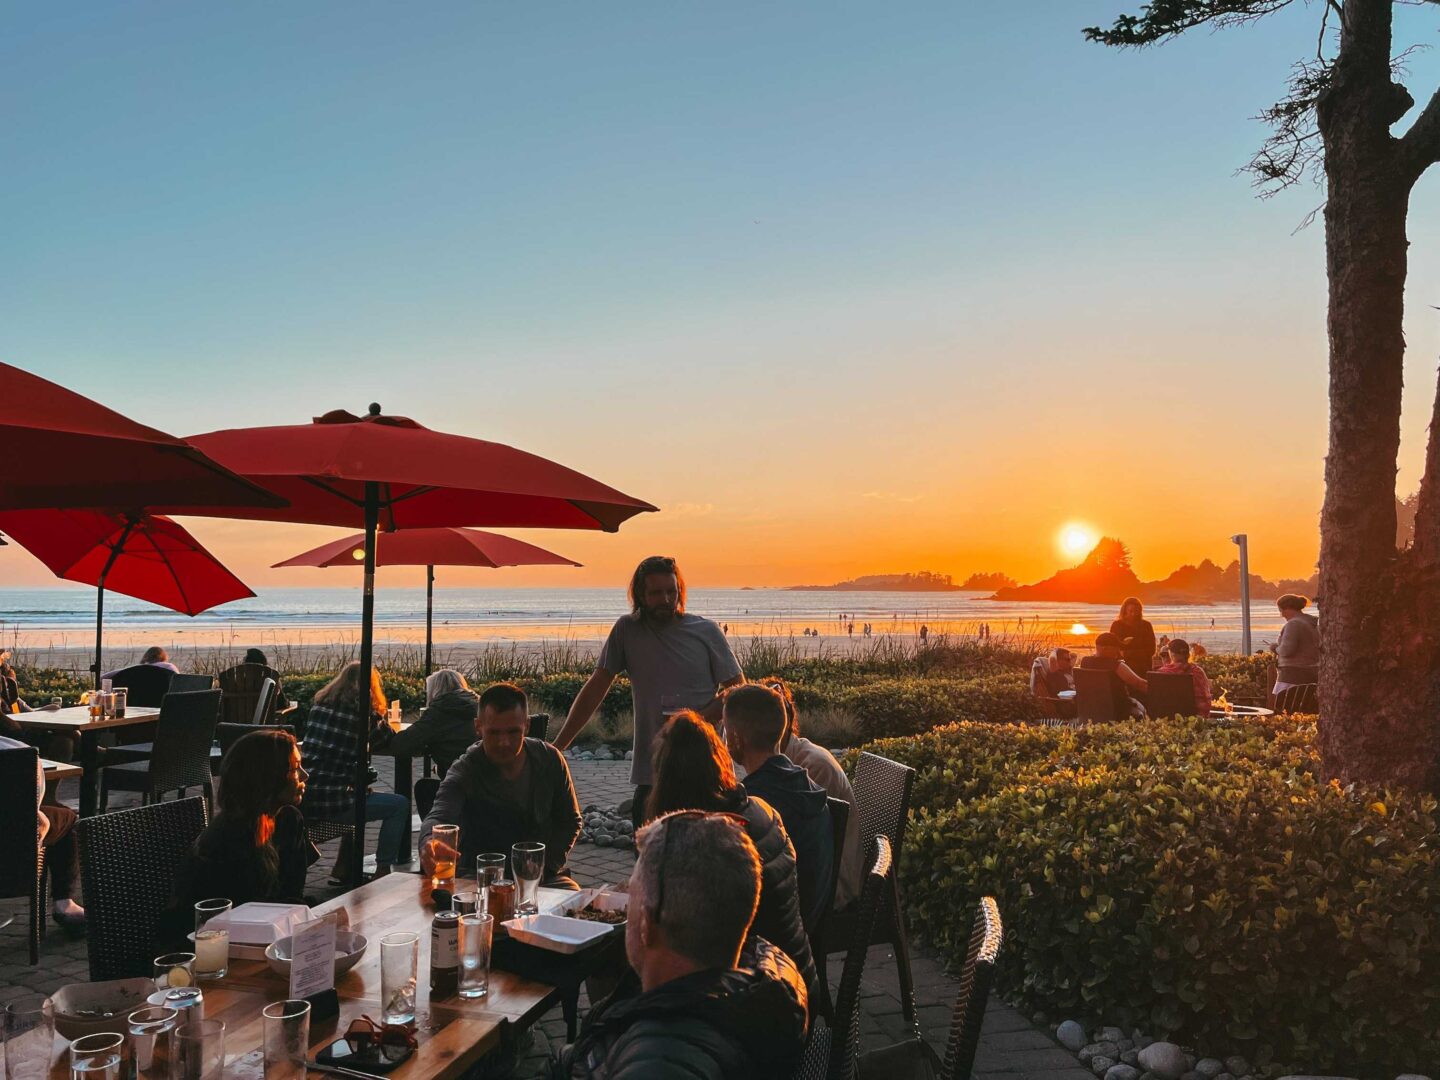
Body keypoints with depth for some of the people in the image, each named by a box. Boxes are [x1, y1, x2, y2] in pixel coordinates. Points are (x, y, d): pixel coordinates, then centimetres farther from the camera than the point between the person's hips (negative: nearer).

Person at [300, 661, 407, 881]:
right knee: (400, 805, 8)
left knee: (360, 796, 34)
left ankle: (343, 867, 34)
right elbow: (389, 740, 4)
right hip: (331, 802, -8)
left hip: (305, 798, 8)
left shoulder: (319, 704, 10)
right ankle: (382, 871, 7)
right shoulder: (361, 710, -9)